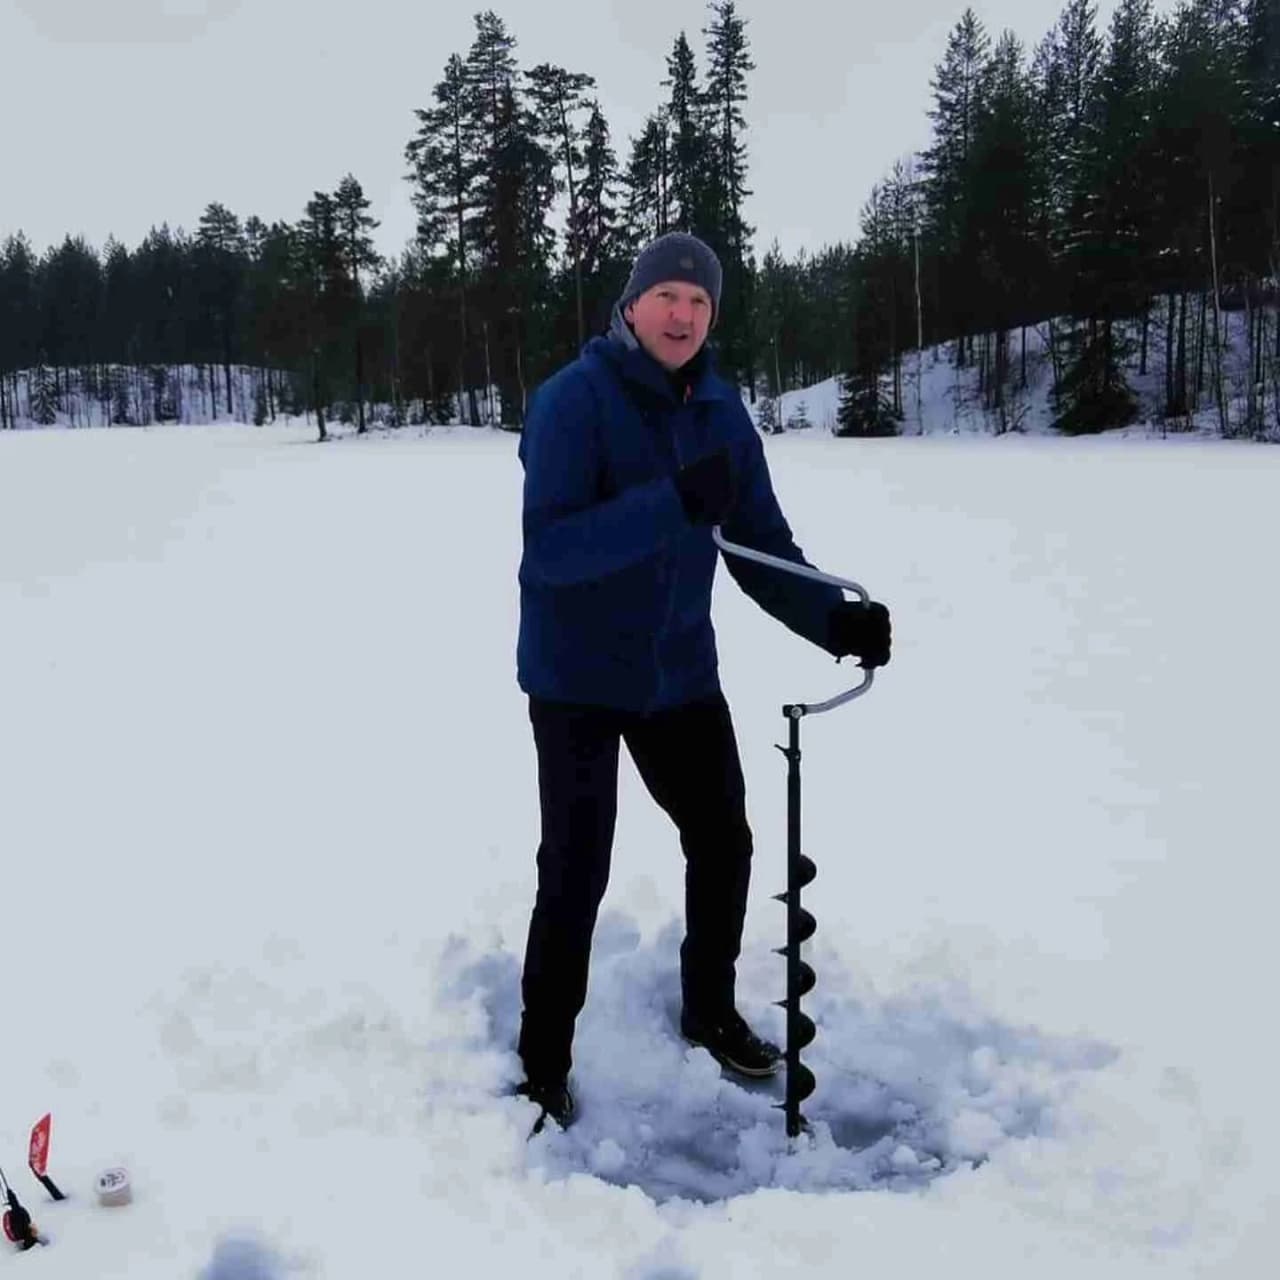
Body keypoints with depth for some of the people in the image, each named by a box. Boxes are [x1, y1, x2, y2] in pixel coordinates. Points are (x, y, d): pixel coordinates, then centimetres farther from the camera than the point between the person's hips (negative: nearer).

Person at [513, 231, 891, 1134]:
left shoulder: (722, 414, 0)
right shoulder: (573, 399, -17)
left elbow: (763, 548, -2)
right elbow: (551, 547, -28)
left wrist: (834, 620, -20)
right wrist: (674, 503, -39)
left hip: (679, 673, 6)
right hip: (578, 677, -6)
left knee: (723, 842, 14)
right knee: (577, 870, -4)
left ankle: (711, 1012, 37)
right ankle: (543, 1058, 17)